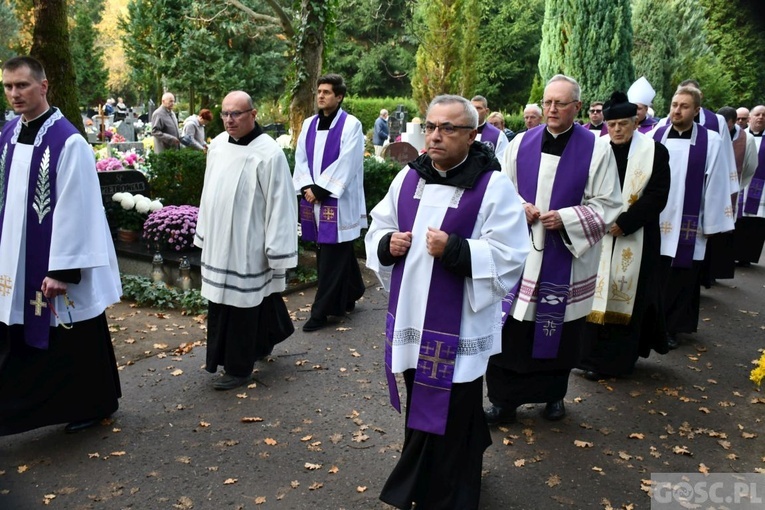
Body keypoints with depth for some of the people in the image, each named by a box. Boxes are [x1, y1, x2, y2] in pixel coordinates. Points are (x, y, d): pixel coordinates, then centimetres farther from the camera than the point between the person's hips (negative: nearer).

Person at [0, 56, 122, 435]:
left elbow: (74, 210, -18)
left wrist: (62, 268, -19)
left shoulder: (68, 141, -16)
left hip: (56, 261, -7)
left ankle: (95, 404, 28)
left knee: (73, 340, 8)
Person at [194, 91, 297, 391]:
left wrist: (277, 253, -16)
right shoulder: (217, 145, 5)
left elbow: (279, 205, -16)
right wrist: (204, 235, 17)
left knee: (241, 307, 4)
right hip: (219, 245, 7)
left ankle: (239, 368, 21)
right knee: (220, 306, 16)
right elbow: (209, 193, 14)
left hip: (247, 248, -7)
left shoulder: (268, 153, -17)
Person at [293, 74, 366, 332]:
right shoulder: (309, 124, 11)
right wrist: (307, 187, -7)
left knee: (331, 257, -2)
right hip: (314, 198, 6)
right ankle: (347, 297, 30)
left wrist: (320, 190, -15)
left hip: (338, 201, -6)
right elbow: (300, 158, 9)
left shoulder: (351, 125, -7)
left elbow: (345, 164, -14)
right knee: (339, 253, 15)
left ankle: (321, 311, 4)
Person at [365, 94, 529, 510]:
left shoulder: (494, 186, -12)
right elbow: (378, 227, 16)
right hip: (411, 319, 6)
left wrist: (454, 250, -27)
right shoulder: (407, 178, 6)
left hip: (458, 328, -6)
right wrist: (387, 243, -7)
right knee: (419, 412, 22)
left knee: (450, 422, 6)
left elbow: (509, 257, -15)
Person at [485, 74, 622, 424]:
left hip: (566, 259, -1)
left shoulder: (597, 148, -4)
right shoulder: (521, 143, 3)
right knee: (511, 330, 2)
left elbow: (607, 204, -4)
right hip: (519, 254, 2)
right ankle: (503, 399, 16)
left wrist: (566, 218, -17)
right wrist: (519, 207, -10)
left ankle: (554, 395, 32)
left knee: (560, 332, 11)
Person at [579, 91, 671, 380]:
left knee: (625, 297, 2)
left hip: (635, 240, -2)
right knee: (597, 294, 5)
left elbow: (657, 196, -8)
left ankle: (614, 361, 10)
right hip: (598, 236, 3)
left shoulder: (655, 152, -2)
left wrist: (624, 223, -17)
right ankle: (595, 354, 15)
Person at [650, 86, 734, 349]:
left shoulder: (711, 141, -3)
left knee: (680, 280, 6)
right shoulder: (653, 138, 1)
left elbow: (715, 184, -2)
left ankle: (671, 328, 20)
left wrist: (710, 225, -3)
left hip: (687, 225, -1)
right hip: (653, 222, 2)